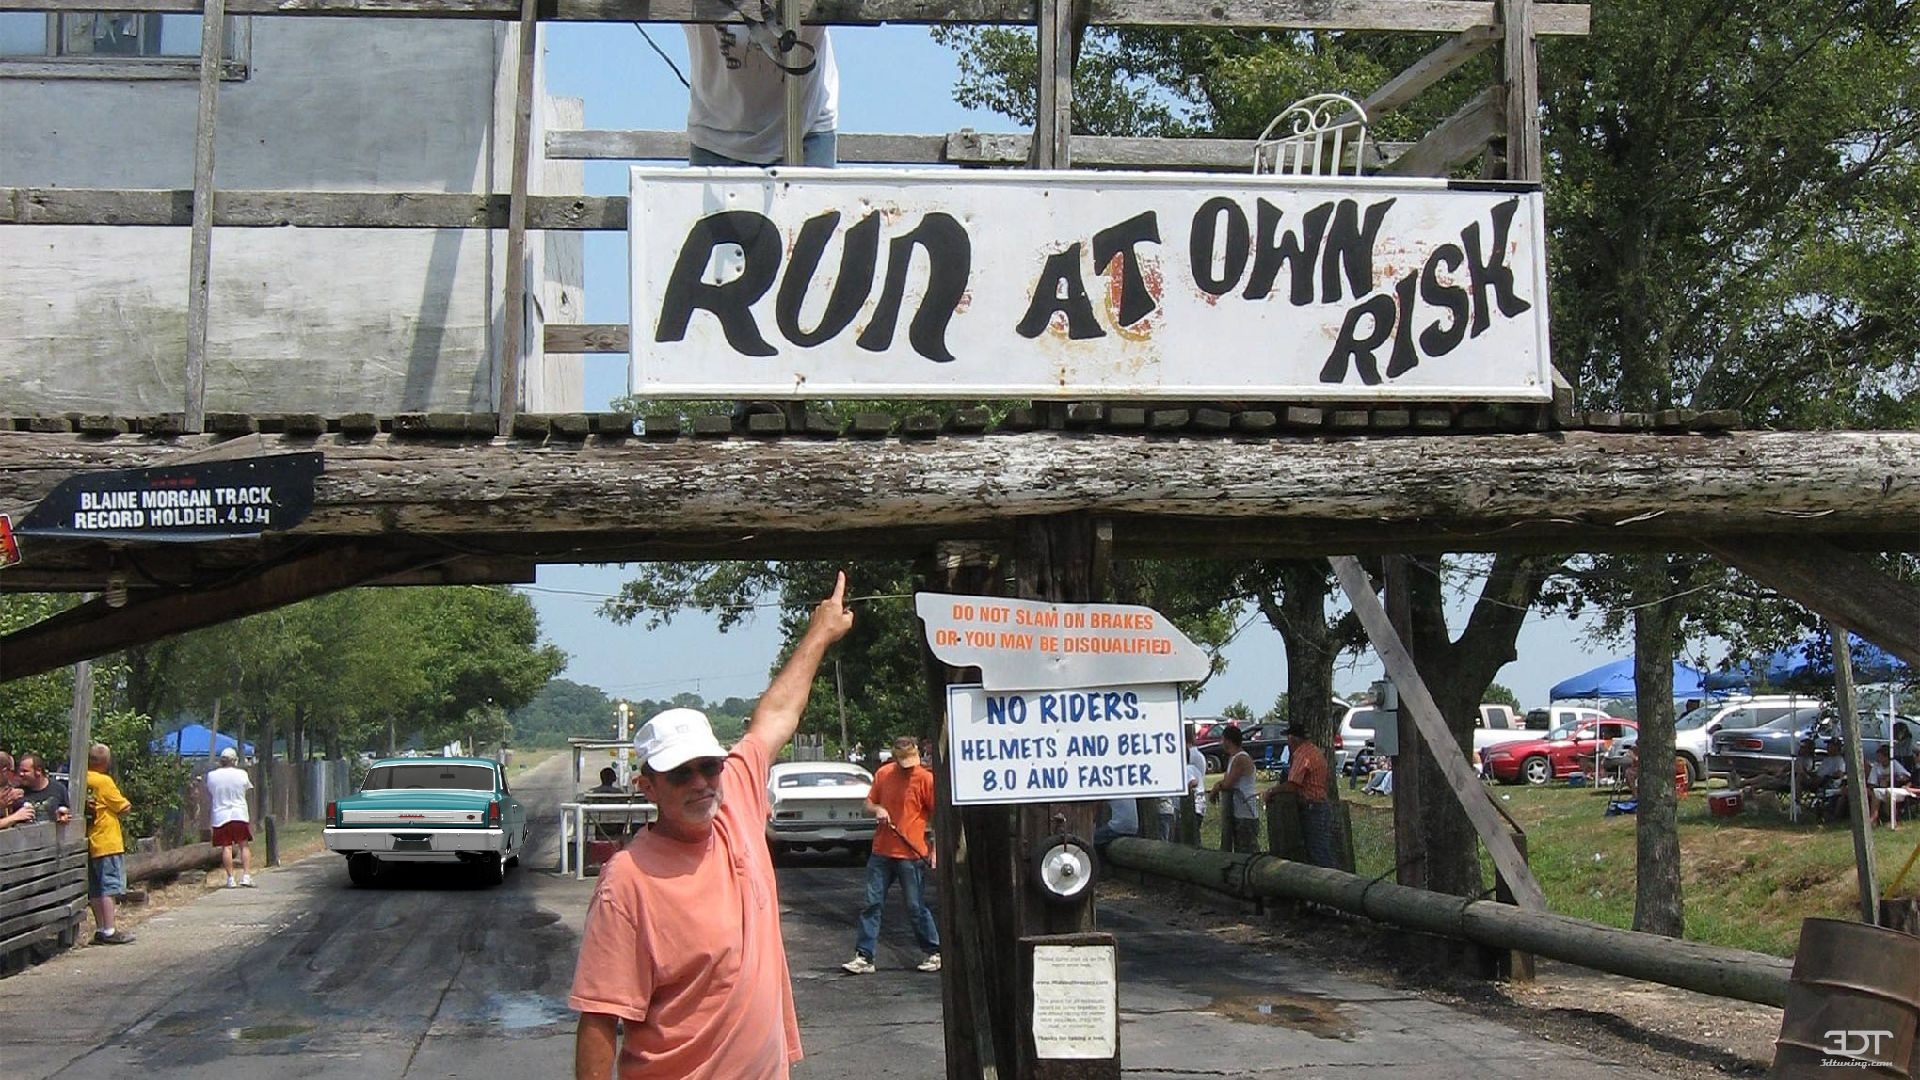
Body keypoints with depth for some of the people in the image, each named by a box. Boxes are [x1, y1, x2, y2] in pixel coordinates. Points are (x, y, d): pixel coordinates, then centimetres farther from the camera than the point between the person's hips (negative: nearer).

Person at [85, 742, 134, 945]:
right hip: (107, 842, -7)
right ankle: (109, 931, -8)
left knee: (95, 890, 11)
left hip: (90, 843, 7)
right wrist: (126, 804, 9)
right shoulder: (103, 781, -13)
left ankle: (100, 930, 15)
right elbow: (124, 809, -9)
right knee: (109, 886, -6)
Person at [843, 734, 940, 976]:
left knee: (916, 907, 3)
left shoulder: (925, 779, -7)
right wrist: (877, 809, -8)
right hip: (881, 852, 4)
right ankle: (864, 957, 6)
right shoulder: (883, 774, 5)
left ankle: (935, 953, 18)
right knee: (872, 904, 2)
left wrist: (935, 850, -9)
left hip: (911, 855, -4)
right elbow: (869, 803, 16)